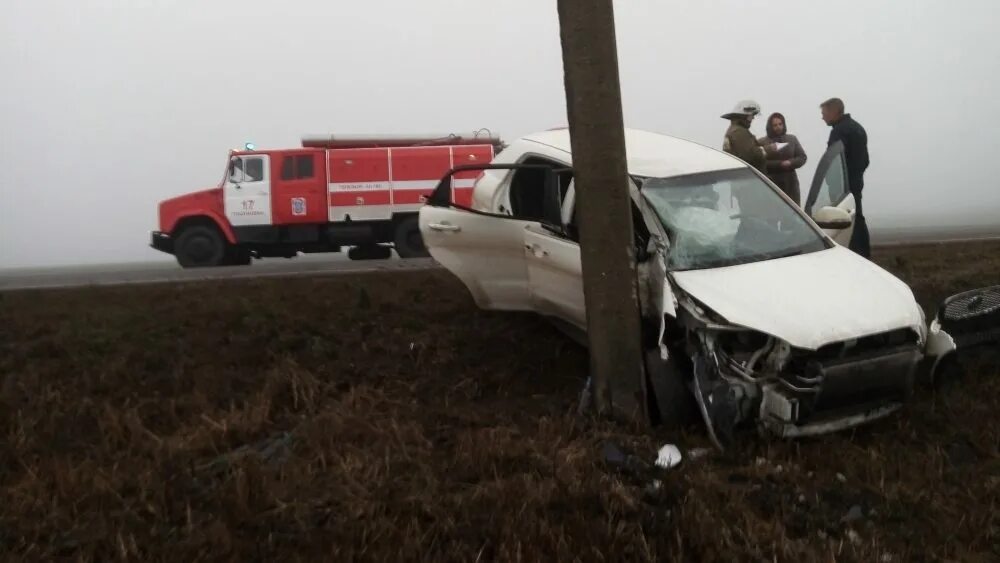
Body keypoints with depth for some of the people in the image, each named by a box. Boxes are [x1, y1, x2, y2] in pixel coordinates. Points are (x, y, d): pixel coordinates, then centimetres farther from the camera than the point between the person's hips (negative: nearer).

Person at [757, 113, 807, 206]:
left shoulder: (792, 139, 14)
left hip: (790, 181, 4)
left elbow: (802, 157, 11)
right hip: (771, 183, -4)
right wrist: (780, 164, -16)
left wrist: (790, 163, -10)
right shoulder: (762, 142, 1)